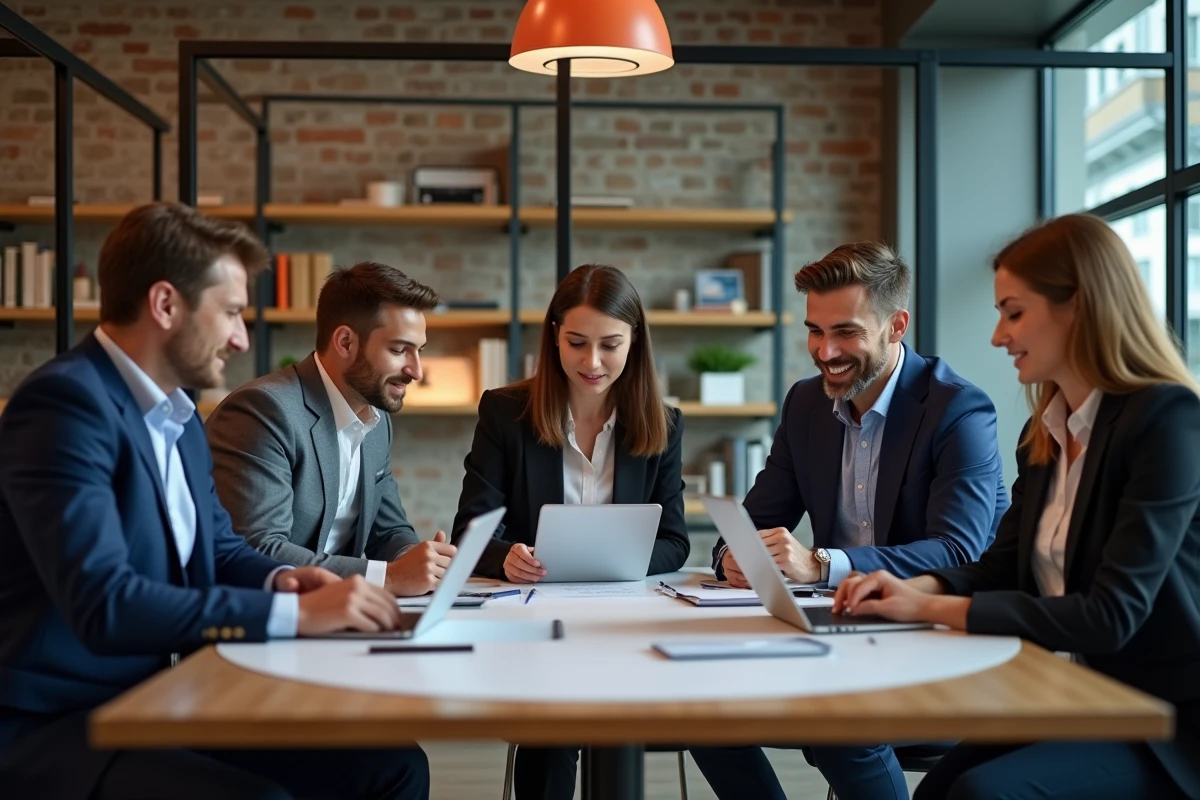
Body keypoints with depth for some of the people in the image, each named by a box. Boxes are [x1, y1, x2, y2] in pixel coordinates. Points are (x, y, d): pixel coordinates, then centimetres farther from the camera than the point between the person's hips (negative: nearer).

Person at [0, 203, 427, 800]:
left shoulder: (178, 415, 12)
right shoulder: (65, 402, -18)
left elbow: (218, 548, 22)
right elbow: (104, 604, -27)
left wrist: (279, 579, -1)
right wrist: (294, 612, -25)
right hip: (54, 725, -9)